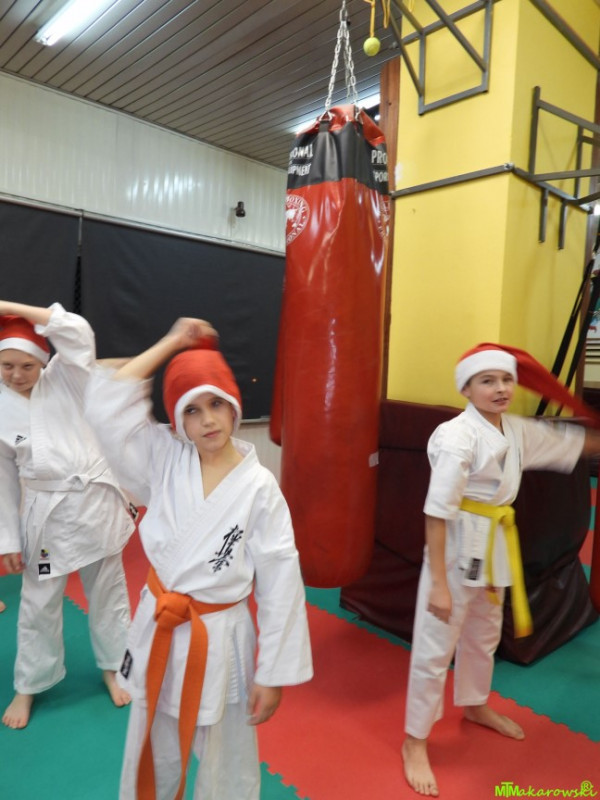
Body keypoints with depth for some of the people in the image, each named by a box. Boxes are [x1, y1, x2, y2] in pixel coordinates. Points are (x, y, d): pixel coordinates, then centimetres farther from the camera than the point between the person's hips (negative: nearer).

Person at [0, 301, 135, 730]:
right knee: (39, 604, 16)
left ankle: (113, 667, 39)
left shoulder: (64, 379, -6)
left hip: (95, 501, 0)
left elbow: (78, 332, -22)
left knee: (108, 592, 16)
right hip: (45, 513, 1)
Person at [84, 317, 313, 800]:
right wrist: (172, 343, -15)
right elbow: (107, 404, -16)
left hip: (222, 639, -3)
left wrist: (272, 674, -8)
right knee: (153, 757, 26)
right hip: (160, 633, 3)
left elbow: (280, 585, -12)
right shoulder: (163, 461, -8)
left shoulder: (259, 487, -17)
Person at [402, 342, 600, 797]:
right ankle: (415, 742, 26)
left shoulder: (518, 431, 1)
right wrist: (439, 582, -22)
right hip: (457, 548, -8)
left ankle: (475, 706, 53)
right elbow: (437, 513, -24)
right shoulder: (457, 436, -24)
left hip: (496, 546, 8)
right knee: (435, 648, 5)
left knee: (483, 637, 27)